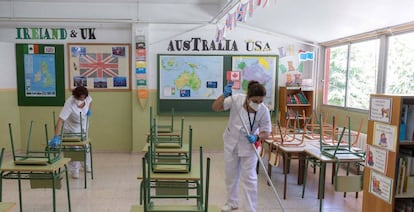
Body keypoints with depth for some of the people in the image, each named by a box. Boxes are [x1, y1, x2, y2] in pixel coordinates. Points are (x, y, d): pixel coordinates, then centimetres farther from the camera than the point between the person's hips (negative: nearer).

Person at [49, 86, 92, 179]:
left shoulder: (87, 98, -24)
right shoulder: (69, 104, -39)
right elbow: (60, 120, -45)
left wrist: (89, 109, -15)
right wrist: (56, 137, -53)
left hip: (83, 124, 5)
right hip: (71, 127, -5)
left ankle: (86, 165, 35)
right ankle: (74, 170, 11)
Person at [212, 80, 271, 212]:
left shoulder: (264, 111, -23)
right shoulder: (236, 99, -22)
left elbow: (266, 132, -14)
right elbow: (215, 108, -18)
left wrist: (257, 137, -35)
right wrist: (224, 95, -33)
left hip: (249, 146, -2)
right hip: (231, 143, 2)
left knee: (249, 177, 2)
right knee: (231, 175, 16)